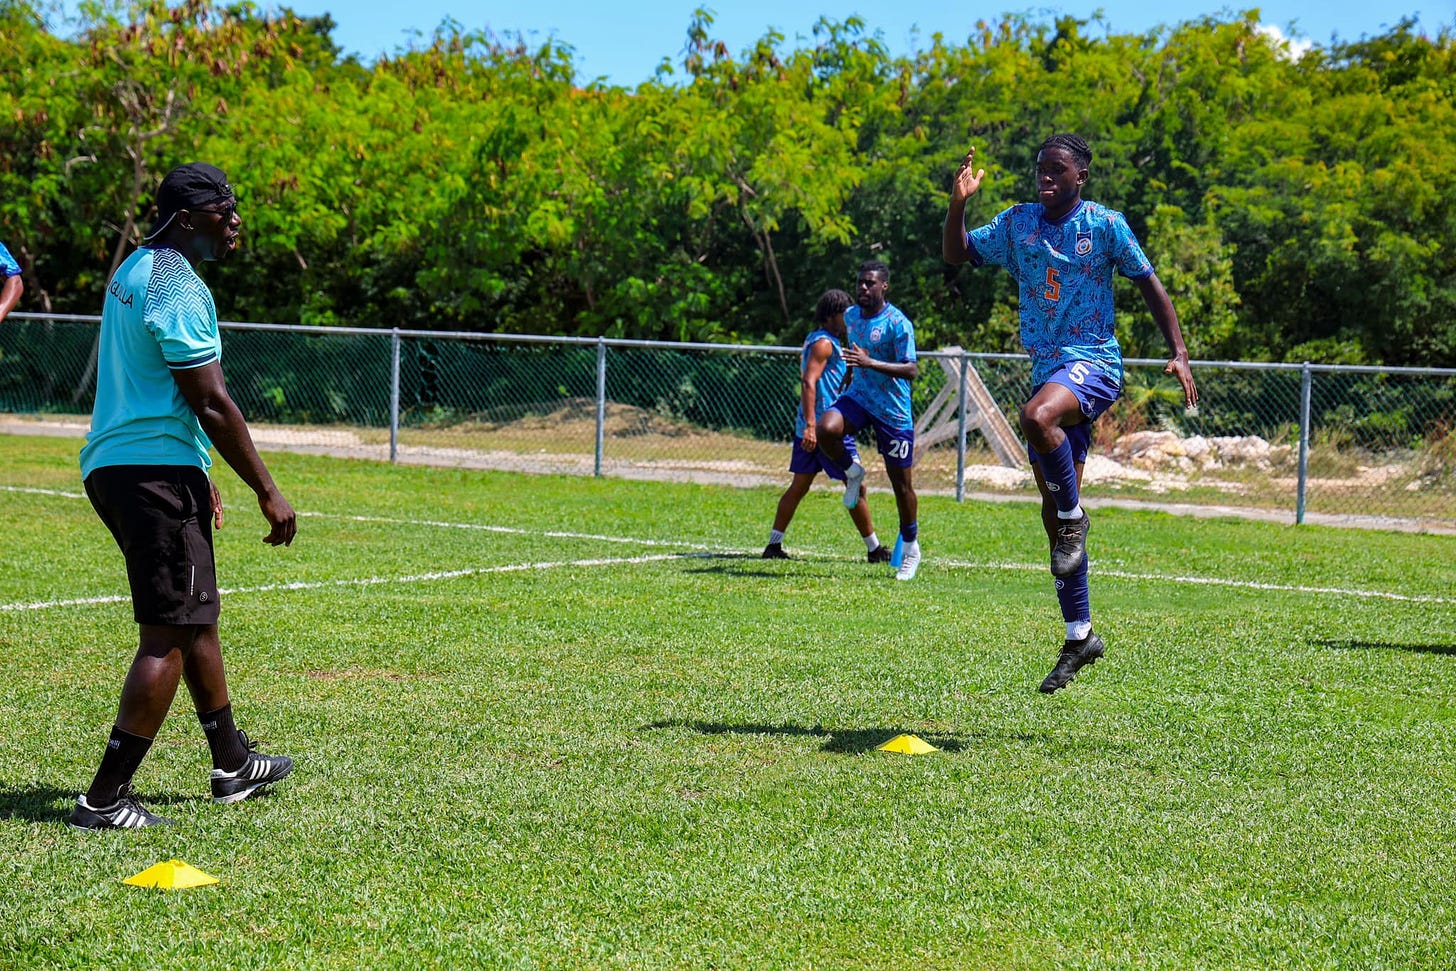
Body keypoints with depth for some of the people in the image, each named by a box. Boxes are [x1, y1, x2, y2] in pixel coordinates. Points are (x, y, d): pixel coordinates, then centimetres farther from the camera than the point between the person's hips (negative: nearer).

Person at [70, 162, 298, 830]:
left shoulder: (136, 270, 17)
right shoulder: (178, 286, -15)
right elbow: (212, 404, -17)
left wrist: (199, 478, 29)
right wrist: (267, 491, -11)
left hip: (112, 467, 11)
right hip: (158, 471, -11)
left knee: (197, 618, 21)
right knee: (169, 635, -8)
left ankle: (232, 765, 33)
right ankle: (105, 800, -8)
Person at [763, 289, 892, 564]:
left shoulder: (815, 340, 18)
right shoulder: (824, 343, -13)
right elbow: (808, 383, -23)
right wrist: (811, 425, -29)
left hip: (810, 428, 10)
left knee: (799, 485, 9)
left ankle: (774, 545, 6)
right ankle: (874, 549, 6)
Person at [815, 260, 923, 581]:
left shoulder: (898, 323, -16)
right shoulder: (850, 316, 6)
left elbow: (911, 370, -23)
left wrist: (870, 363, -33)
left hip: (893, 409, -5)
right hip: (858, 396, 5)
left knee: (901, 482, 2)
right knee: (826, 429, -29)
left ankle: (910, 546, 20)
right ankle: (852, 473, 1)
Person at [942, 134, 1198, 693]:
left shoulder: (1105, 225, -3)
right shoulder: (1017, 223, 8)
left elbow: (1149, 286, 2)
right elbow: (956, 255, 5)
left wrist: (1179, 353, -4)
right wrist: (959, 203, -12)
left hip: (1094, 364, -5)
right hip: (1046, 368, 6)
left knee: (1036, 417, -39)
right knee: (1054, 515, 7)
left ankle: (1075, 518, -13)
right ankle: (1079, 636, 16)